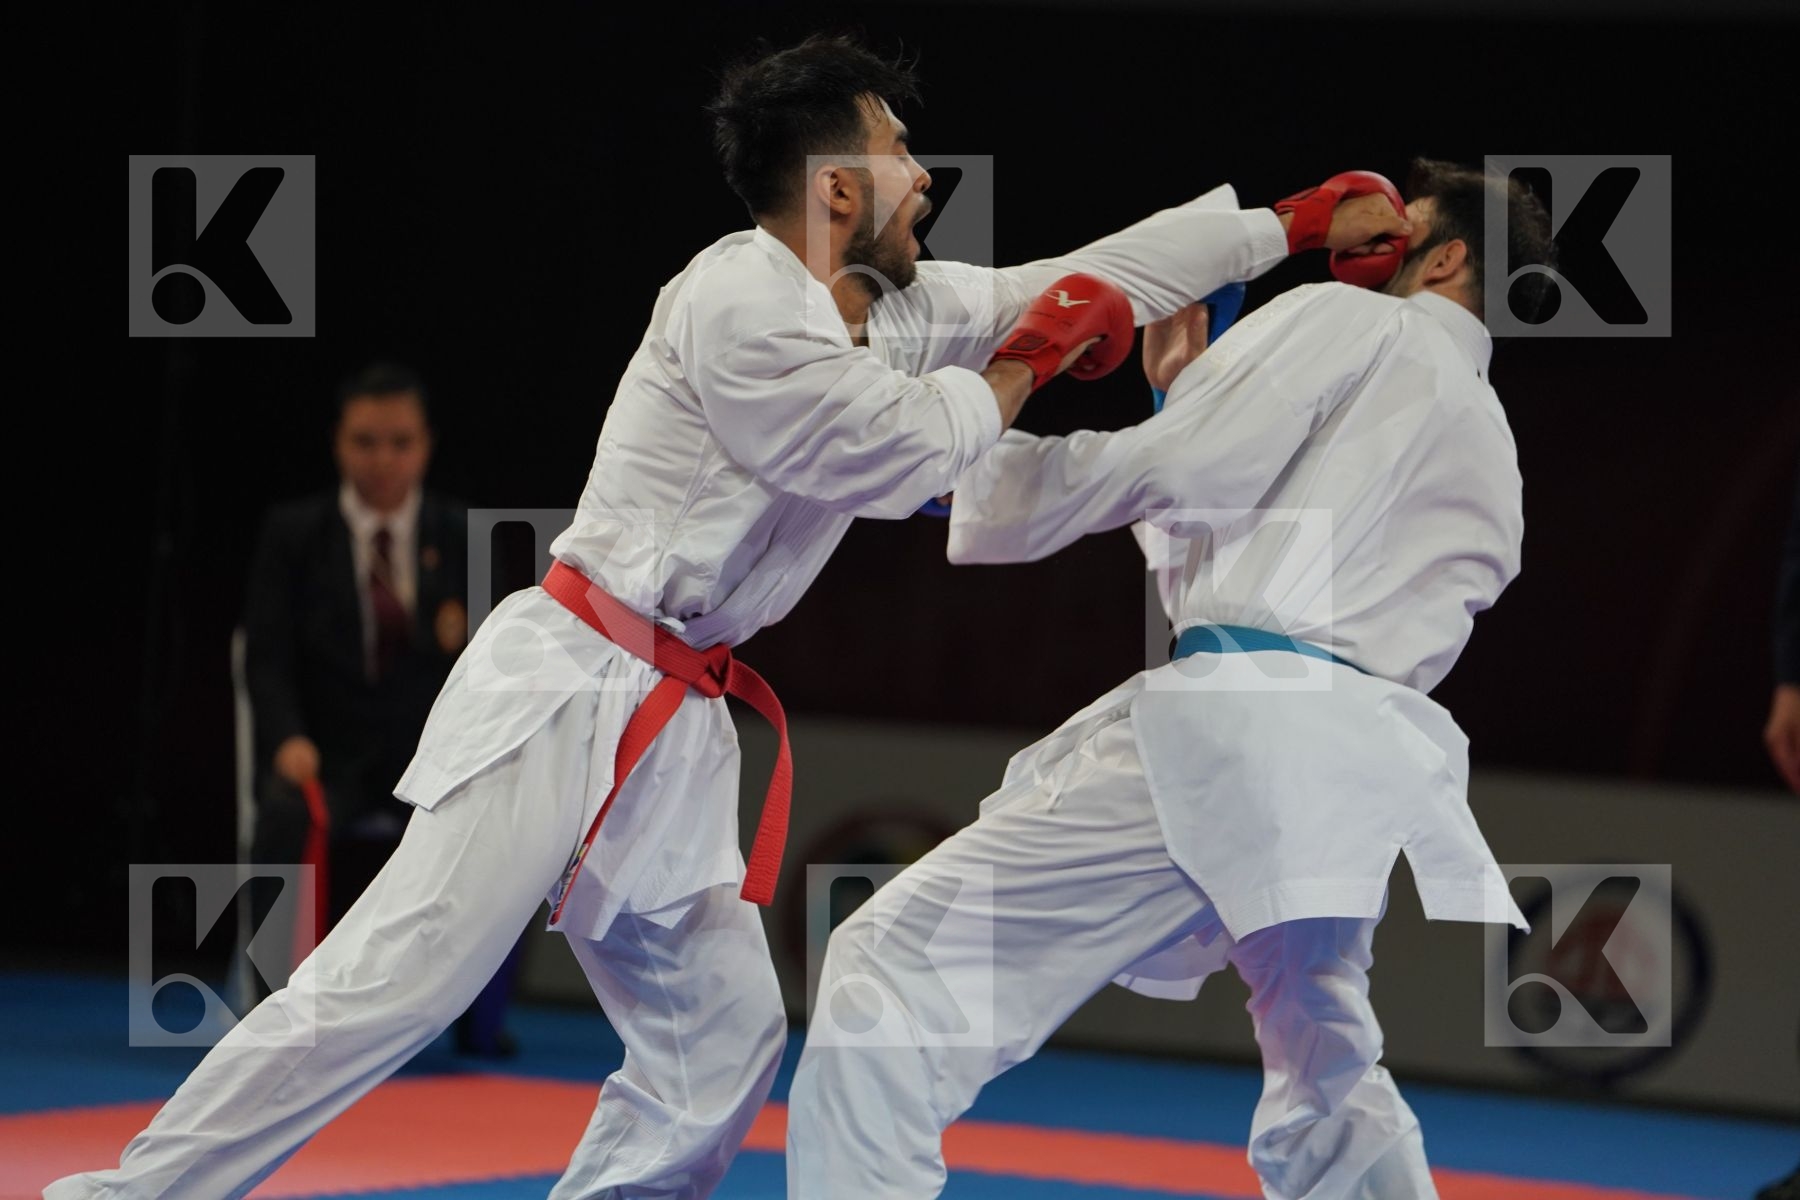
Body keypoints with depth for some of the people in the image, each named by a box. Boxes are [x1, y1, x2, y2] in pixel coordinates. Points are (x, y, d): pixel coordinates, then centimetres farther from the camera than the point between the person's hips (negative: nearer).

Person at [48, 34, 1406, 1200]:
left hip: (671, 726, 10)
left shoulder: (890, 309, 12)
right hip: (567, 695, -10)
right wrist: (1023, 363, 2)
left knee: (719, 1037, 8)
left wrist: (1303, 223, 18)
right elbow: (902, 457, -14)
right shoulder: (737, 304, -15)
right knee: (393, 985, -16)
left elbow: (1092, 283, 17)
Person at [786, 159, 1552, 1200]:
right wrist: (1193, 387, 30)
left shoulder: (1351, 323, 6)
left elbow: (1189, 470, -4)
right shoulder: (1493, 459, 28)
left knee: (891, 974, -10)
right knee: (1328, 1105, 27)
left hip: (1231, 730, -8)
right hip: (1353, 781, 8)